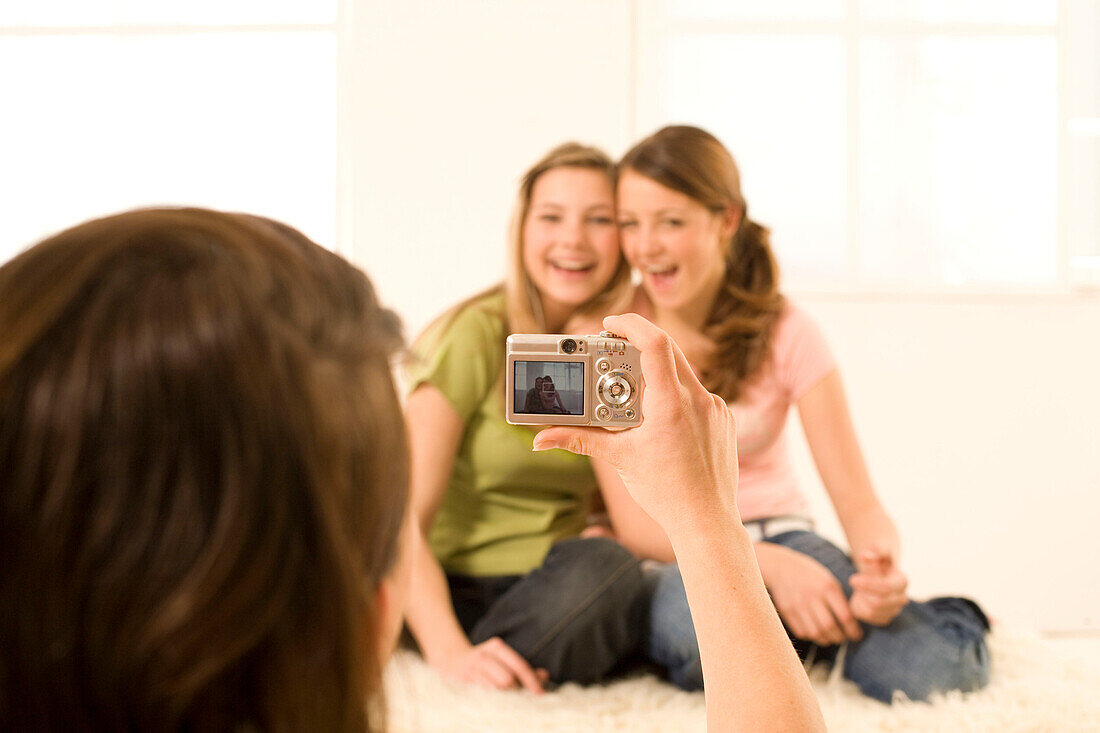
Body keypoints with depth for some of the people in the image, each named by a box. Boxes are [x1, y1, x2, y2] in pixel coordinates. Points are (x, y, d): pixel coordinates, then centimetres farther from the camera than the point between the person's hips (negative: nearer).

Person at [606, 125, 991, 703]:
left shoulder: (785, 333, -7)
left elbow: (855, 497, -10)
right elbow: (631, 517, -15)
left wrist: (883, 571, -35)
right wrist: (765, 564, -30)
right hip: (672, 553, 0)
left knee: (933, 669, -26)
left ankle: (951, 620, 11)